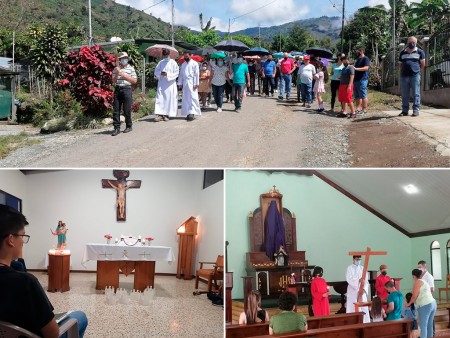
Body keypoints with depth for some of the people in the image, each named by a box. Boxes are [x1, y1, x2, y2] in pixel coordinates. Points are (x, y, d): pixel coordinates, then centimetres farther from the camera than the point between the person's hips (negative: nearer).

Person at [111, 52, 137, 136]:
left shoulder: (131, 69, 5)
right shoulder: (116, 69, 12)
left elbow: (134, 81, -2)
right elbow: (114, 81, 9)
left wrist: (124, 75, -7)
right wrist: (117, 74, -8)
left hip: (127, 89, -3)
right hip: (117, 89, 3)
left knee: (127, 110, -1)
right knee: (116, 110, -1)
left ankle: (129, 126, 15)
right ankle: (117, 128, 1)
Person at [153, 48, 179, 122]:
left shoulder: (173, 63, -1)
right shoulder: (160, 62, 10)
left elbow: (176, 73, -5)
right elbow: (156, 71, 10)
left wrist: (167, 74, -16)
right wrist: (160, 73, -12)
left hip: (170, 84, -2)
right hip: (161, 84, 3)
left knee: (169, 99, -1)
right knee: (160, 99, -6)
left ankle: (166, 114, 6)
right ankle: (160, 114, -11)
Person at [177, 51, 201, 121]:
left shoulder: (194, 63, -1)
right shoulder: (183, 64, 17)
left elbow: (196, 74, -6)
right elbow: (181, 74, 18)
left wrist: (196, 84, -12)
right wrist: (180, 83, 11)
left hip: (191, 83, -6)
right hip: (185, 83, 6)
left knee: (192, 98, -11)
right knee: (186, 99, 4)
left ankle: (192, 113, -16)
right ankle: (188, 113, 9)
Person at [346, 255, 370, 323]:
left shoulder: (363, 268, 9)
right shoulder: (350, 268, -2)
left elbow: (366, 281, 2)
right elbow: (349, 279, -15)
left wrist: (363, 289, -13)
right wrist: (358, 280, -29)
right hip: (353, 292, -3)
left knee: (363, 308, 1)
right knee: (352, 309, -3)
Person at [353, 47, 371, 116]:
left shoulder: (365, 59, -6)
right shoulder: (357, 59, 22)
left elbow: (366, 68, -19)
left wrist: (356, 68, -25)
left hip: (362, 80, -9)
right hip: (356, 79, 9)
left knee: (363, 95, -8)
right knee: (357, 96, 9)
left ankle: (364, 110, -7)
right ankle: (358, 109, 14)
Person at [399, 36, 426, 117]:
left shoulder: (420, 52, 5)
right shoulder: (403, 53, 16)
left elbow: (422, 64, 9)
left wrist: (417, 70, 11)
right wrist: (401, 73, 12)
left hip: (415, 76, -3)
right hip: (404, 75, 3)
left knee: (416, 94, -3)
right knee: (404, 94, 5)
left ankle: (416, 110, -2)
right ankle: (405, 110, 10)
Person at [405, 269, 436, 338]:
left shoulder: (417, 282, -4)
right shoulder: (424, 282, 22)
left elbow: (414, 296, -10)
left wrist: (409, 303, 3)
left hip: (425, 305, -9)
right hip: (433, 303, 9)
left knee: (423, 325, -7)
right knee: (429, 325, 12)